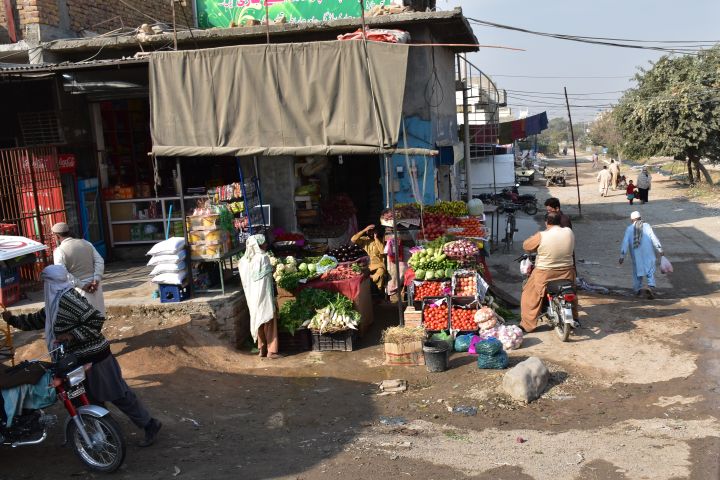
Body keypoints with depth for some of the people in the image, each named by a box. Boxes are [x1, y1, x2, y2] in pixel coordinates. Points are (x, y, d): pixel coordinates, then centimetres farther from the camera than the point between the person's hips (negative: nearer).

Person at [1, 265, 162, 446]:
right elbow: (38, 319, 25)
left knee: (118, 393, -2)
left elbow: (96, 319, -26)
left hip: (93, 357, -9)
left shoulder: (67, 298, -21)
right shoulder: (55, 300, 10)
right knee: (93, 397, 18)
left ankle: (150, 425, 7)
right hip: (81, 358, 10)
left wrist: (72, 335, -26)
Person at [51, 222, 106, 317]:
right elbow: (99, 261, -1)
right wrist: (96, 280, -9)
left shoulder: (59, 251, -10)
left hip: (78, 289, -5)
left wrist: (81, 285, -17)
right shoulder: (85, 243, 6)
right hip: (94, 286, 5)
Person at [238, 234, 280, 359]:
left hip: (252, 297, 7)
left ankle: (262, 349, 21)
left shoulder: (244, 260, 3)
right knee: (269, 321, 2)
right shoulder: (263, 257, -17)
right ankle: (271, 351, 5)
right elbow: (268, 274, -16)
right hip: (263, 294, -6)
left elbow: (244, 280, 7)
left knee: (258, 320, 15)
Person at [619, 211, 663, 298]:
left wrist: (622, 255, -7)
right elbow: (654, 238, -7)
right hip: (648, 254, -1)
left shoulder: (629, 229, 0)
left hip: (636, 255, 1)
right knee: (650, 271, 2)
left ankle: (637, 289, 24)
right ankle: (651, 286, -20)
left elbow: (625, 242, -6)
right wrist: (659, 249, -5)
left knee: (637, 271, 16)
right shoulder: (646, 226, -1)